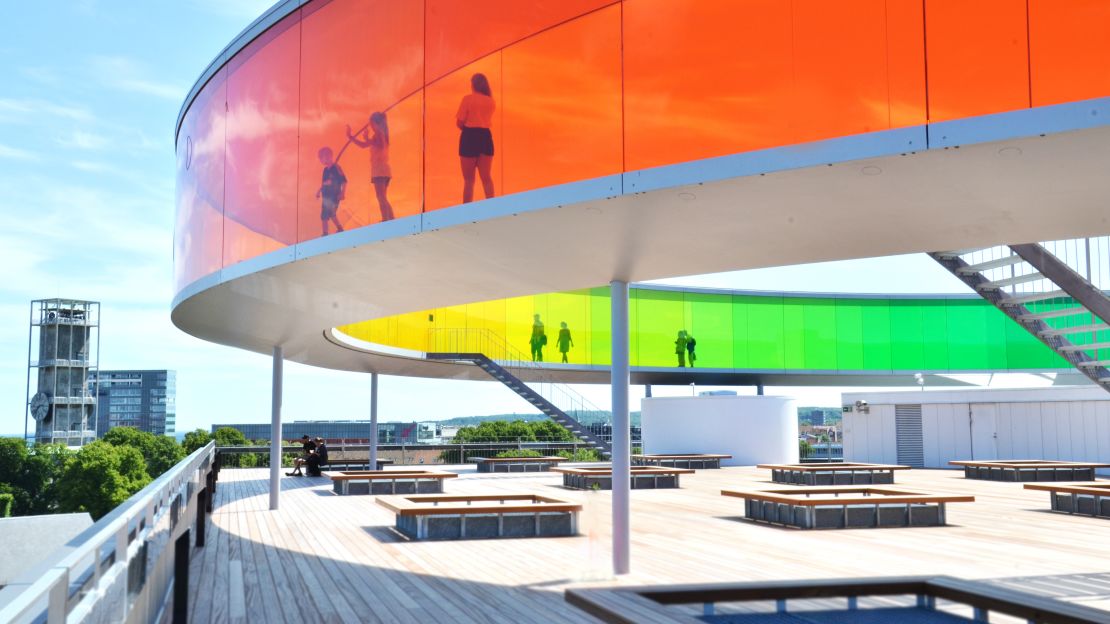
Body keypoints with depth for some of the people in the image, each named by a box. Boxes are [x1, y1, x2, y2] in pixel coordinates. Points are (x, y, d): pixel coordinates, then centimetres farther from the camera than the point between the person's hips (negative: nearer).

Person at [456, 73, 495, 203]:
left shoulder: (468, 98, -8)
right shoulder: (490, 101, 6)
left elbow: (459, 122, -9)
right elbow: (488, 119, 9)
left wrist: (465, 127, 9)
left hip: (470, 137, -4)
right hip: (485, 137, 4)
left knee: (469, 179, 3)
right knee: (486, 177, 12)